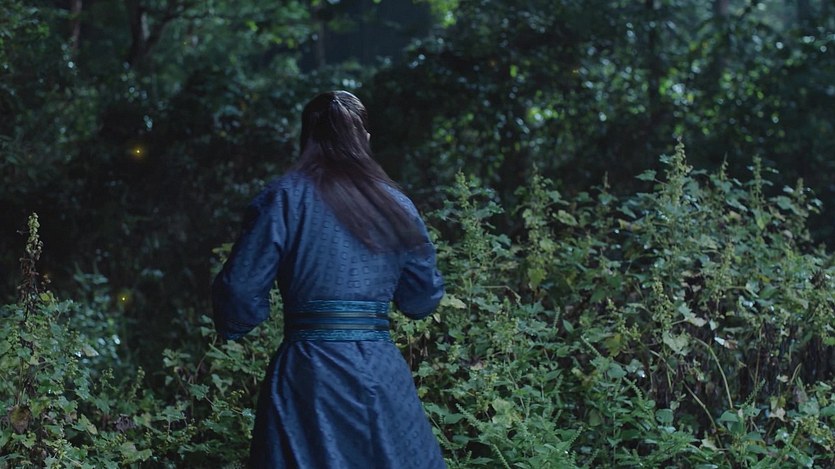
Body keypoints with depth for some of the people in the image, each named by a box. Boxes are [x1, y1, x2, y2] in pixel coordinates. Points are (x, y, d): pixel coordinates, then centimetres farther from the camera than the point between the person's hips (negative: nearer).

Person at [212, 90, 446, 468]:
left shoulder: (283, 200, -2)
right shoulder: (397, 206, 7)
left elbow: (241, 292, -6)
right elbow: (423, 299, 13)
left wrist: (231, 329, 16)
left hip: (308, 377, -2)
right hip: (384, 376, 2)